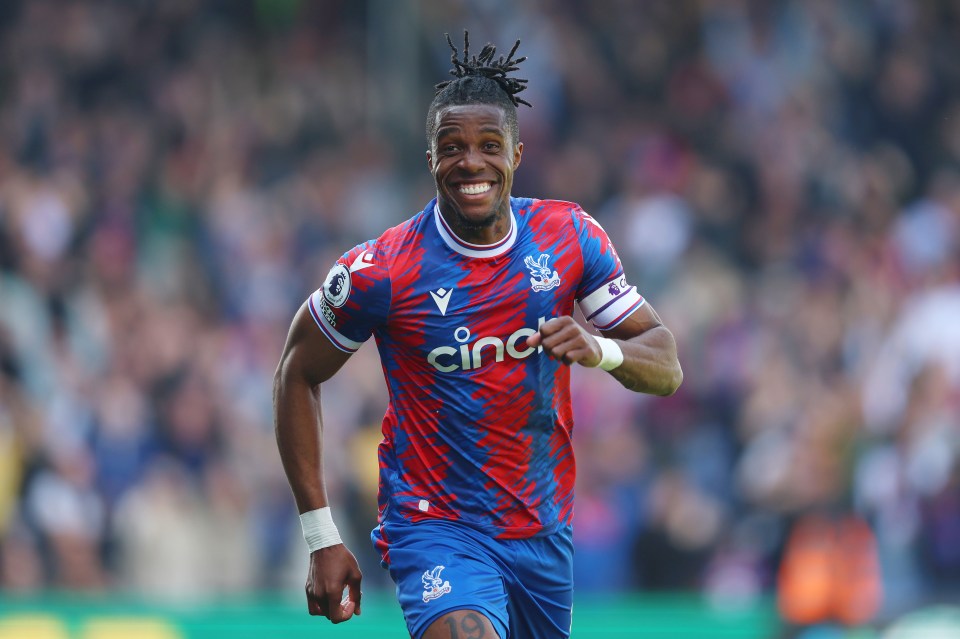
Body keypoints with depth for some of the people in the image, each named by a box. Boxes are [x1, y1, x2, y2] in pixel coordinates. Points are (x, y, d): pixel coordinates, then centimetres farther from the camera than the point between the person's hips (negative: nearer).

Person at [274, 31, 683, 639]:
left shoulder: (570, 236, -2)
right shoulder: (383, 270, -13)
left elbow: (667, 368, 1)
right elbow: (298, 374, 1)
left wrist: (601, 350, -23)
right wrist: (322, 538, -4)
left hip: (545, 532, 5)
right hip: (436, 529, -5)